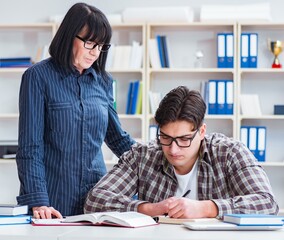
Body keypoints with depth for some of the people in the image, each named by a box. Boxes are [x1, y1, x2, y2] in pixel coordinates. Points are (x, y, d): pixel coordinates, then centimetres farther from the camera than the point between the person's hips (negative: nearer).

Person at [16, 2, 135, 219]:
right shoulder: (38, 77, -6)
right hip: (53, 200, -4)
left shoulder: (103, 81, 9)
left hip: (96, 197, 4)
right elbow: (30, 147, -11)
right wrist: (38, 201, -19)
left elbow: (117, 137, 20)